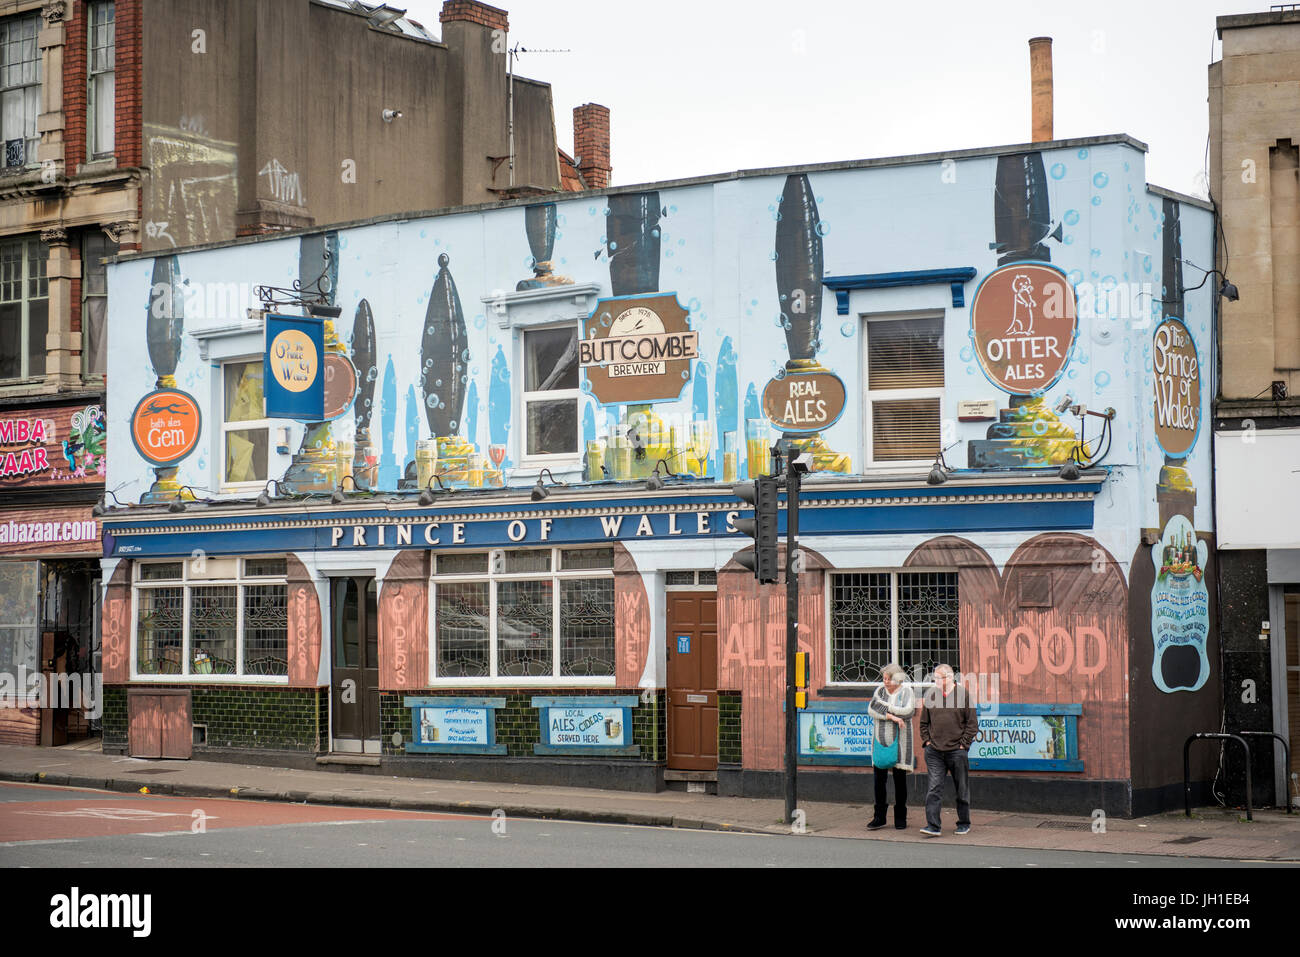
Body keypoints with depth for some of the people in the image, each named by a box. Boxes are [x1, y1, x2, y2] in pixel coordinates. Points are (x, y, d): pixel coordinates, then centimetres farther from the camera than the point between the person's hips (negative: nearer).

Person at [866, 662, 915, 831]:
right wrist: (891, 716, -17)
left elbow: (908, 711, -15)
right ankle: (879, 817, 5)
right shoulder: (880, 691, 9)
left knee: (900, 779, 1)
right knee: (879, 778, -1)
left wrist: (884, 706, -13)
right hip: (881, 740, 3)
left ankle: (900, 817, 10)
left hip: (899, 741, -3)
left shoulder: (906, 692, 0)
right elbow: (871, 709, -6)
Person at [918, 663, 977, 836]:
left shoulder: (963, 695, -2)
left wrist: (963, 744, -7)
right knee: (934, 789, -6)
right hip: (934, 751, 2)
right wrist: (926, 741, 6)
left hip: (957, 751, -2)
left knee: (962, 789, 8)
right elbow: (924, 723, 18)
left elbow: (972, 723, -1)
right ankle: (932, 826, -9)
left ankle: (964, 824, 22)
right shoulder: (930, 697, 9)